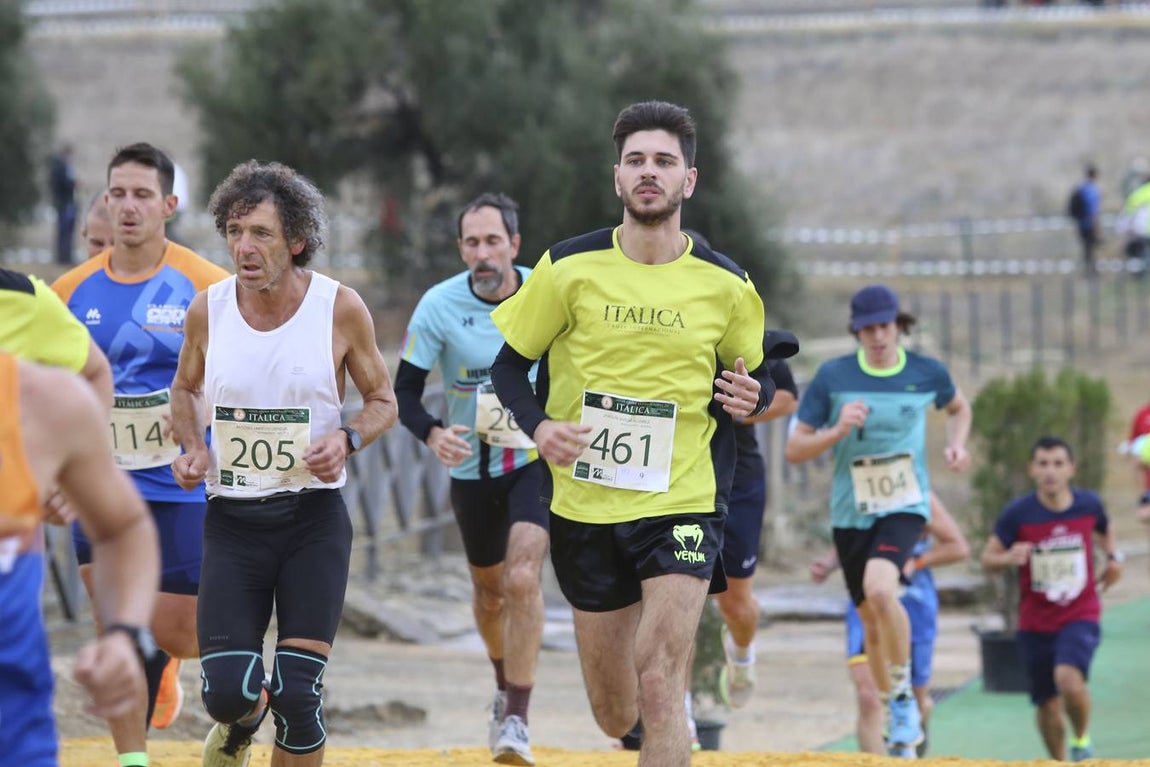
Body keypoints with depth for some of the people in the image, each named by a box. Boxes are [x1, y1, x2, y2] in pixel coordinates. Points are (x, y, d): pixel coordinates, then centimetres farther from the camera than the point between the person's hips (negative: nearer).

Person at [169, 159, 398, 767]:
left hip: (314, 518, -1)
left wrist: (347, 439, -15)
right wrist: (193, 448, -2)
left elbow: (383, 402, 6)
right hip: (232, 518, 1)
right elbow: (186, 390, 18)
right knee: (226, 690, -8)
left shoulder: (339, 307, -7)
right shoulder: (208, 310, -1)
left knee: (298, 695, -8)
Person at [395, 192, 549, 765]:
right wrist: (431, 434, -30)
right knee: (489, 587, 17)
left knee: (522, 578, -21)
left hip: (538, 459, -2)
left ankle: (517, 719, -18)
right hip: (473, 465, 2)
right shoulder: (439, 305, -14)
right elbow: (405, 389, -11)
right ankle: (506, 688, 45)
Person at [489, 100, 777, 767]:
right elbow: (509, 363, 6)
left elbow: (756, 372, 16)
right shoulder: (568, 268, -2)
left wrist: (751, 396, -8)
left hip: (683, 504, -1)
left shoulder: (727, 284, 0)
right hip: (586, 507, 1)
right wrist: (539, 425, -13)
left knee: (659, 690, -19)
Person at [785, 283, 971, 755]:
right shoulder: (833, 377, -5)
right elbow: (794, 450, -3)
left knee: (880, 589, -29)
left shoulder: (926, 373, -2)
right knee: (872, 620, 11)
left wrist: (956, 445, 2)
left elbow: (958, 407, 22)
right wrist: (837, 430, -20)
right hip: (851, 513, 2)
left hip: (905, 506, -2)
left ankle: (905, 695, -11)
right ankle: (898, 714, 33)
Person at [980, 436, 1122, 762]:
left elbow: (1104, 529, 20)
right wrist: (1008, 558, -26)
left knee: (1068, 678, -27)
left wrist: (1113, 557, 2)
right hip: (1036, 621, 1)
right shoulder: (1017, 513, -11)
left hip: (1081, 615, -1)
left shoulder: (1089, 504, -4)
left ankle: (1081, 739, 2)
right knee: (1048, 704, 6)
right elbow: (987, 558, -4)